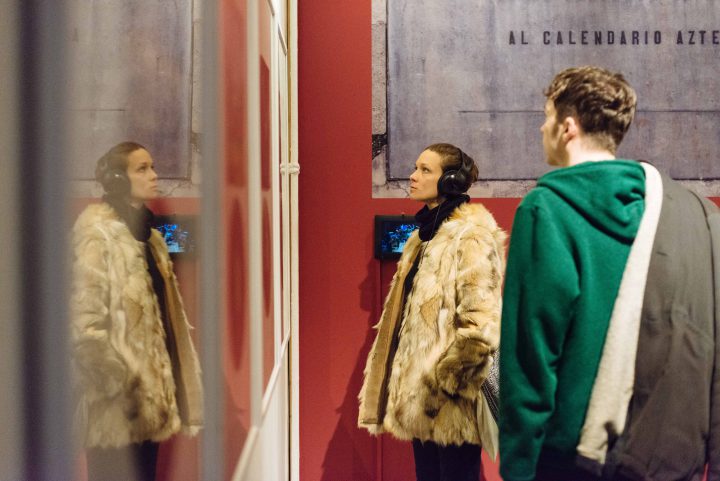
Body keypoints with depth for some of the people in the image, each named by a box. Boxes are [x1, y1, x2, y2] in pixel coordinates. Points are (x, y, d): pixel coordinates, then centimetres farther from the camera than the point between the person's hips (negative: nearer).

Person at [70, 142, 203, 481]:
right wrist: (114, 382, -19)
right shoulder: (97, 230, -9)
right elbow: (86, 319, -17)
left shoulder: (146, 233, 16)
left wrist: (174, 381, 14)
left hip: (148, 384, 8)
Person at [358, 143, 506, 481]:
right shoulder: (427, 233, 14)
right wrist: (410, 381, 16)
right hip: (421, 394, 9)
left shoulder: (472, 235, -14)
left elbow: (482, 325, -21)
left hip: (450, 403, -8)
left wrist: (443, 381, -17)